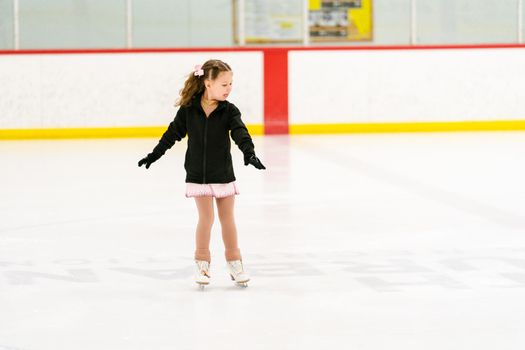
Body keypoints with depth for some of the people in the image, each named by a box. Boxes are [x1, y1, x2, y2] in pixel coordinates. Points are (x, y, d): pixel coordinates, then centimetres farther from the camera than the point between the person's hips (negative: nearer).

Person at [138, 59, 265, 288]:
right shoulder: (188, 109, -9)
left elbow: (240, 132, -22)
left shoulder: (229, 111, -9)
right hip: (198, 175, -1)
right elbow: (174, 133, 3)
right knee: (206, 218, -2)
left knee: (227, 219, 8)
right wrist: (155, 154, 8)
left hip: (224, 174, 1)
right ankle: (202, 263, 12)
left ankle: (234, 263, 20)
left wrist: (249, 153, -40)